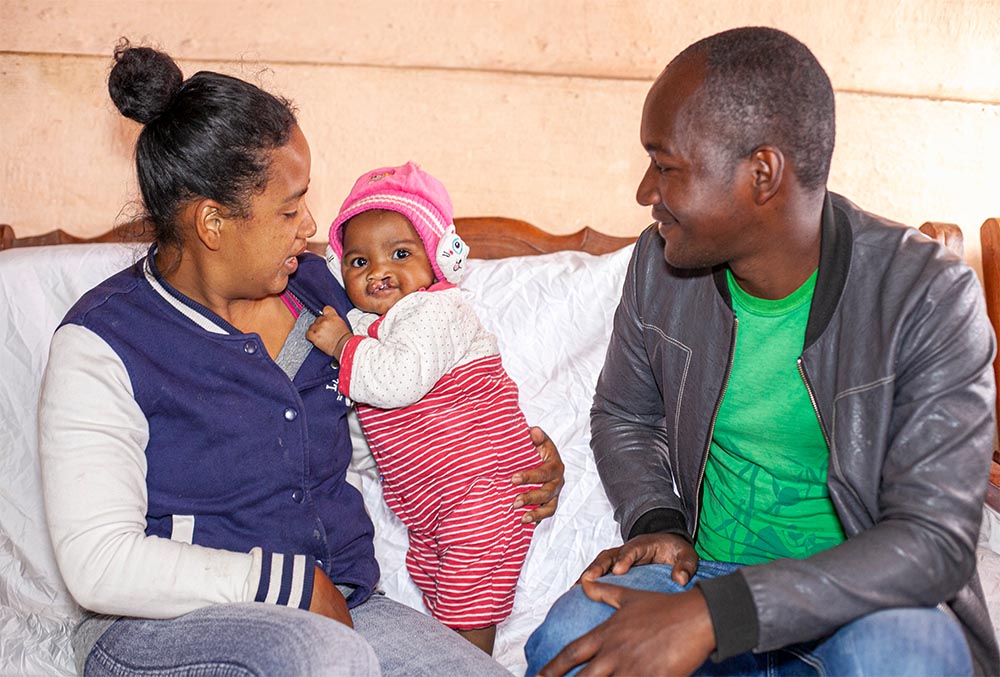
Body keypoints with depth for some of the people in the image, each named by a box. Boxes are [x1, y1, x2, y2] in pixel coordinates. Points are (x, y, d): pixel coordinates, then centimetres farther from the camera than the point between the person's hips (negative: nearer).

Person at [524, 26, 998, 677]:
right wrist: (656, 522, -8)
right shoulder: (660, 264, -4)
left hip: (860, 597, -1)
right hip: (704, 569, 2)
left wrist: (710, 615, -32)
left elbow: (933, 539, -22)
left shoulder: (929, 295, -17)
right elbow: (624, 416, 14)